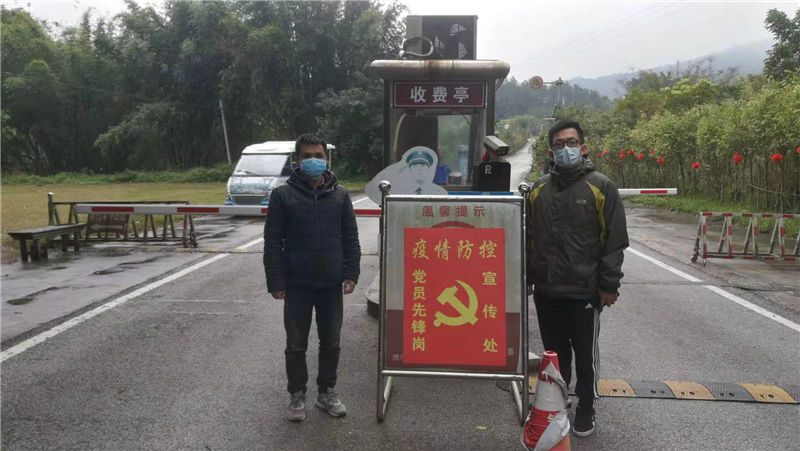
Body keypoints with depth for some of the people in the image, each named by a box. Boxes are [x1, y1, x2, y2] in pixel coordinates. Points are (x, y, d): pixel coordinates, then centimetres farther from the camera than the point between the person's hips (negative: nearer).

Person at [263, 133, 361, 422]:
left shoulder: (340, 195, 4)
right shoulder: (283, 195, -3)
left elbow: (350, 237, 6)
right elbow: (272, 242, -3)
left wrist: (351, 274, -2)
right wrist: (275, 282, -7)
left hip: (332, 284, 2)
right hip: (297, 285, -2)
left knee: (331, 342, 13)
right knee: (296, 344, 9)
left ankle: (326, 392, 30)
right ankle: (297, 395, 26)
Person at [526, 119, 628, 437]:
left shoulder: (601, 187, -5)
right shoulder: (539, 189, 8)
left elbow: (615, 241, -6)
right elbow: (529, 237, 12)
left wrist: (609, 285, -9)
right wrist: (527, 277, 9)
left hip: (584, 292, -3)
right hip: (546, 291, 4)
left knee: (585, 356, 9)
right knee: (555, 354, 17)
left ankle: (585, 411, 28)